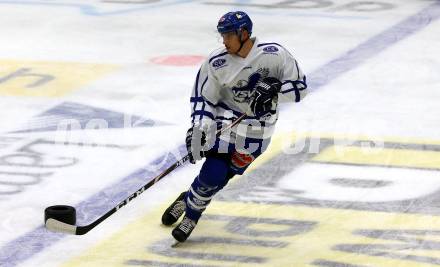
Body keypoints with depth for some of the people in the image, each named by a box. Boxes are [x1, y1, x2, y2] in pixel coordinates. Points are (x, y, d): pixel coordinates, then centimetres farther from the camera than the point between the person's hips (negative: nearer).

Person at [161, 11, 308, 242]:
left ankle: (191, 207, 15)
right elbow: (203, 97, -3)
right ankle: (188, 201, 12)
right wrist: (197, 128, -15)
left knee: (220, 175, -7)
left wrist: (273, 89, -27)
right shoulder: (217, 63, -12)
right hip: (226, 119, 1)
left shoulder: (275, 55, -16)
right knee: (213, 171, -14)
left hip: (257, 130, -1)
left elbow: (299, 87, -11)